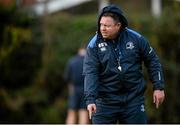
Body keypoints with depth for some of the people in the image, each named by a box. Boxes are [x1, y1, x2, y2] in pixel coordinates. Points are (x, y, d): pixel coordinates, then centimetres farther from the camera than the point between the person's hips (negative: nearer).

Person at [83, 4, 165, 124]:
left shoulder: (136, 39, -2)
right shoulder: (94, 45, -6)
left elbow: (152, 61, 8)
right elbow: (90, 73, -14)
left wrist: (159, 87, 5)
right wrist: (90, 99, -26)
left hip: (134, 99, 1)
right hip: (106, 100, -1)